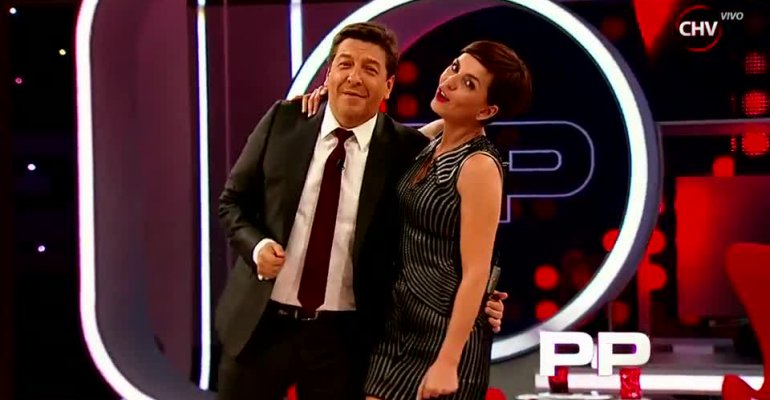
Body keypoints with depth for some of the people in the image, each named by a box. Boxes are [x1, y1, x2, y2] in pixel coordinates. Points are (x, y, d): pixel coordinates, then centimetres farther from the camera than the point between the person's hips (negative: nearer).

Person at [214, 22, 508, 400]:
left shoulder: (407, 151, -7)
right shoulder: (285, 121, -2)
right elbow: (232, 200, 7)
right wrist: (256, 245, -11)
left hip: (345, 336, -1)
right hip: (260, 321, 2)